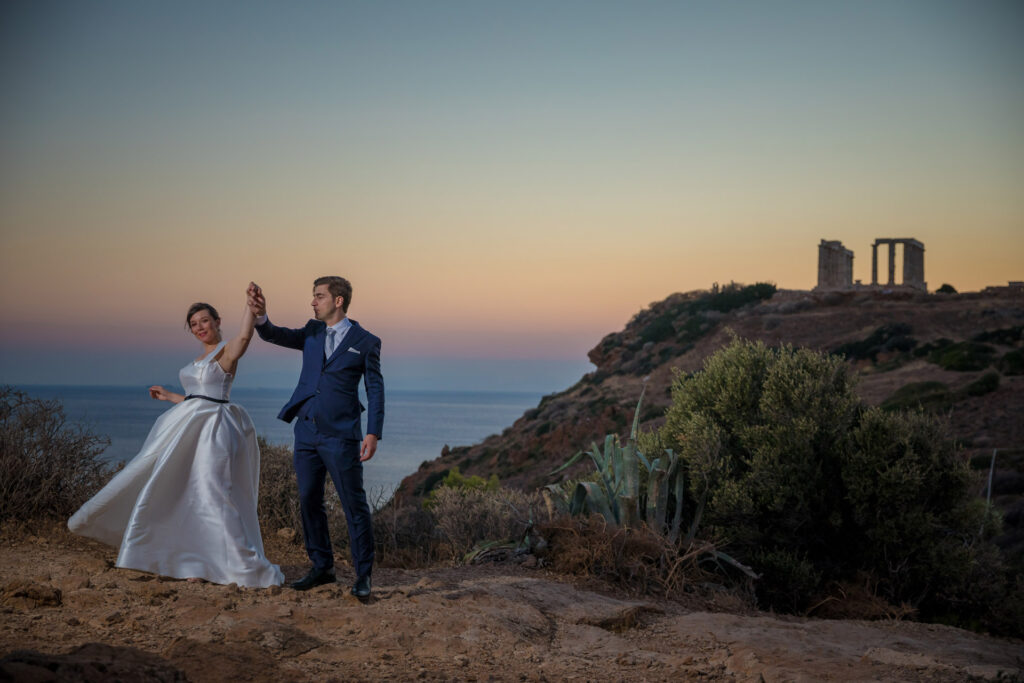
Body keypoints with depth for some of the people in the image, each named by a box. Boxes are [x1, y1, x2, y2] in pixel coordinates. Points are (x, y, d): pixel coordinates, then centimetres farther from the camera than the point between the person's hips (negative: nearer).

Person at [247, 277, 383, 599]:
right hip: (307, 433, 6)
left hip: (341, 436, -5)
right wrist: (260, 316, -18)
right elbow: (275, 335, 4)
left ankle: (363, 575, 2)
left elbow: (375, 390, -2)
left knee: (354, 505, -5)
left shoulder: (365, 342, 0)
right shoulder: (313, 333, 13)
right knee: (309, 502, 10)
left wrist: (373, 433, -11)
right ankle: (322, 567, 23)